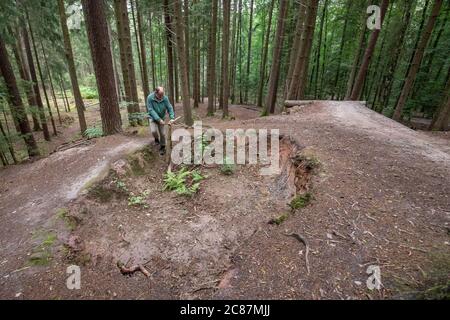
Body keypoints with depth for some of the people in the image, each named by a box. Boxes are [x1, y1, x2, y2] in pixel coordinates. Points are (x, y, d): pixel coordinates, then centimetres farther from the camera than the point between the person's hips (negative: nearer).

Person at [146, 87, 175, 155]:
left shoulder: (165, 98, -17)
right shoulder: (150, 98, -22)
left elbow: (170, 108, -14)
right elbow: (151, 110, -24)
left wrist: (172, 118, -29)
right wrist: (158, 119, -31)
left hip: (162, 118, 2)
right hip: (153, 118, -1)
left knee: (162, 133, 4)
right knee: (154, 131, -21)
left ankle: (162, 147, 23)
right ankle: (156, 139, 15)